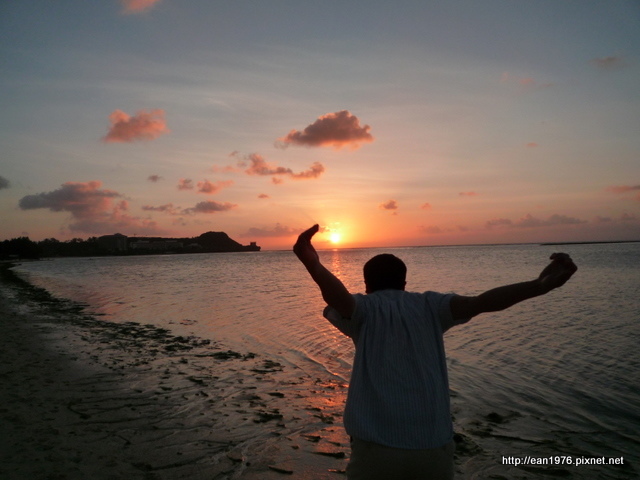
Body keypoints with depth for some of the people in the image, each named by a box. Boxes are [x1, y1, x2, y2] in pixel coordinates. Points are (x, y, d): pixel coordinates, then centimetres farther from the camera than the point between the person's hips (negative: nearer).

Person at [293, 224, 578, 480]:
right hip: (435, 446, 3)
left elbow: (338, 298, -18)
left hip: (377, 447, -2)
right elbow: (478, 303, -6)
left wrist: (312, 265, -36)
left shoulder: (364, 307, 4)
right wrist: (541, 285, -14)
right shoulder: (429, 305, 10)